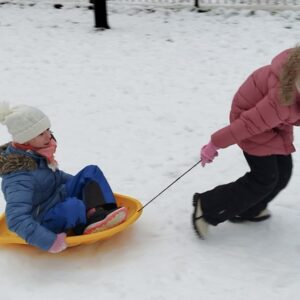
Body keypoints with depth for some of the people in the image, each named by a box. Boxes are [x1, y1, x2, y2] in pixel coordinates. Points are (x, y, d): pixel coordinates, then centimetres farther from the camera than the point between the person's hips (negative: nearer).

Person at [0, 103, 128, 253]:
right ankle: (84, 229, -7)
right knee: (74, 206, -39)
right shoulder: (19, 178, -31)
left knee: (91, 171, 5)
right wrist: (50, 241, -40)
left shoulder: (36, 154, -2)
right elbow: (16, 220, -39)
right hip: (42, 223, -10)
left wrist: (83, 184, 22)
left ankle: (102, 214, -16)